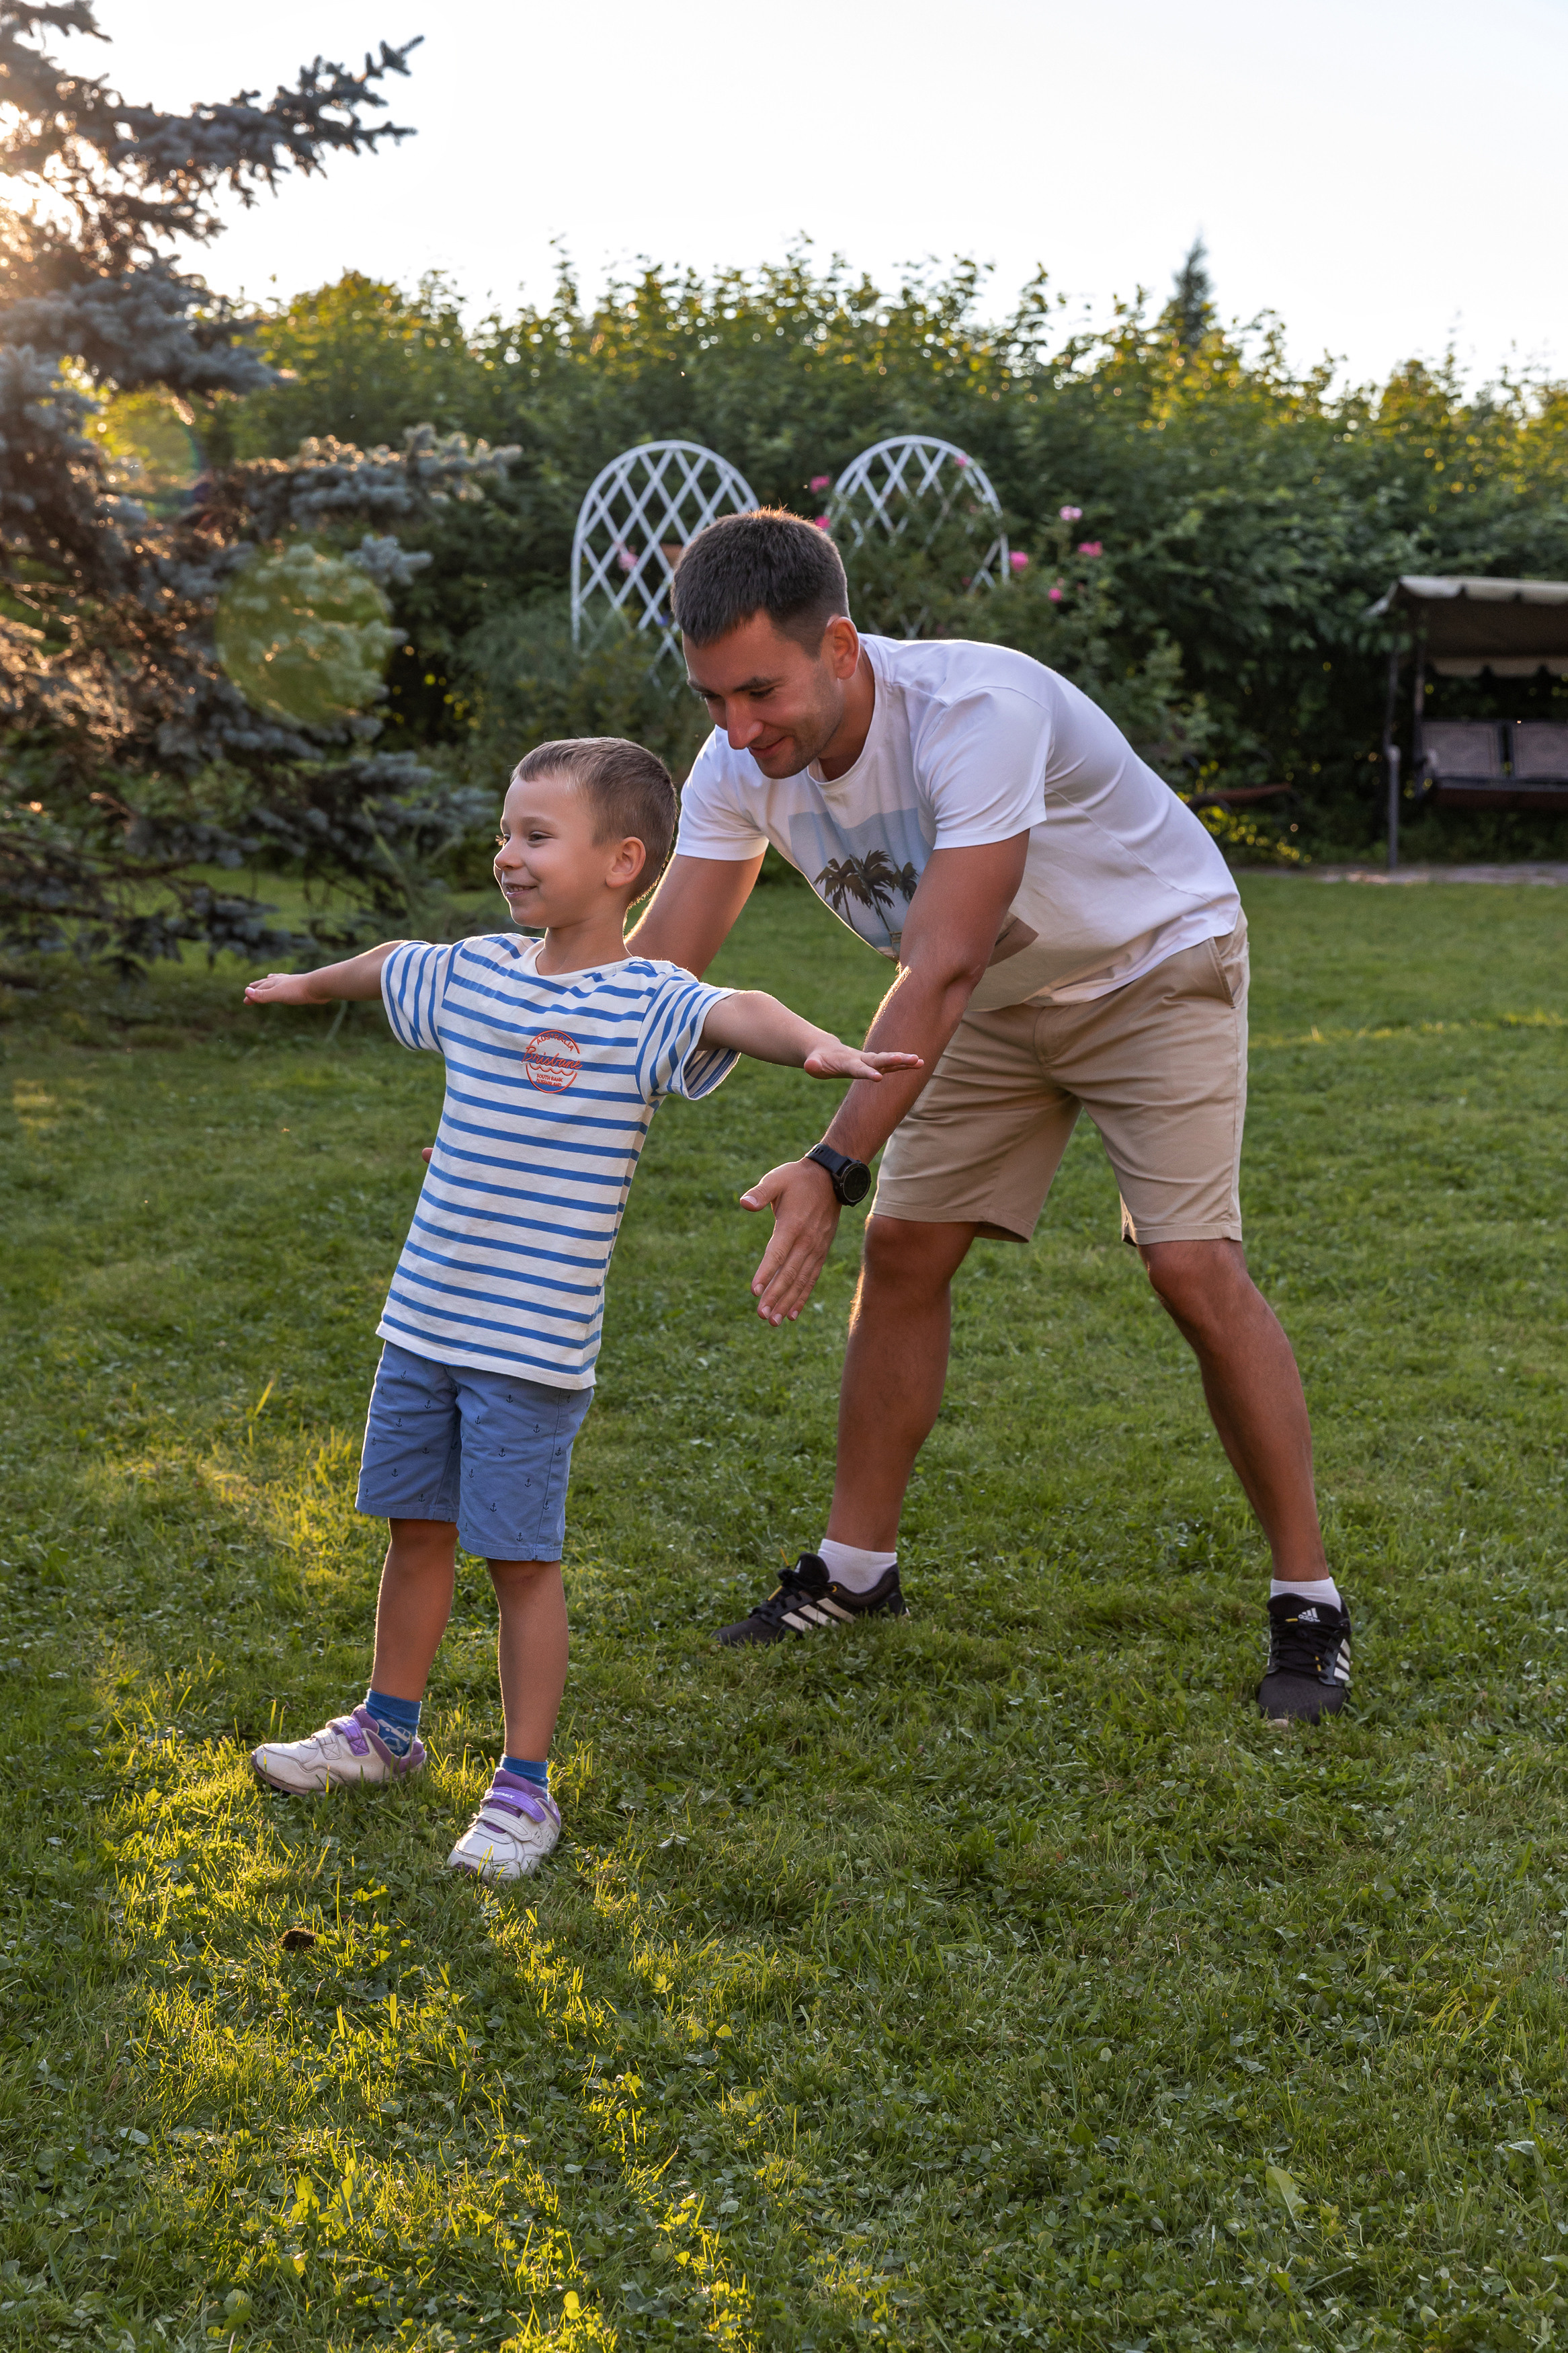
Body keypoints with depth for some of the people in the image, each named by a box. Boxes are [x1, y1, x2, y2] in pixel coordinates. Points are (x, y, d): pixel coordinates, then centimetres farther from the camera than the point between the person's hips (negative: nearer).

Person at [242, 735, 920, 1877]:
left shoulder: (642, 1001, -13)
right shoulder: (475, 973, 7)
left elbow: (736, 1010, -34)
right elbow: (390, 963, 30)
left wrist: (820, 1046, -55)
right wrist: (307, 985, 48)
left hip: (534, 1346, -6)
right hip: (425, 1317, 6)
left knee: (521, 1557, 1)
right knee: (416, 1527, 18)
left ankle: (524, 1788, 13)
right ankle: (387, 1730, 36)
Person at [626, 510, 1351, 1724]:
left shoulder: (976, 710, -38)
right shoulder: (742, 764, -18)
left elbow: (940, 973, -44)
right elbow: (653, 964, -19)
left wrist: (835, 1165, -51)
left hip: (1156, 964, -6)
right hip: (998, 993, 6)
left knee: (1195, 1268, -16)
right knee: (902, 1253, 2)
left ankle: (1310, 1600, -3)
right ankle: (857, 1567, 17)